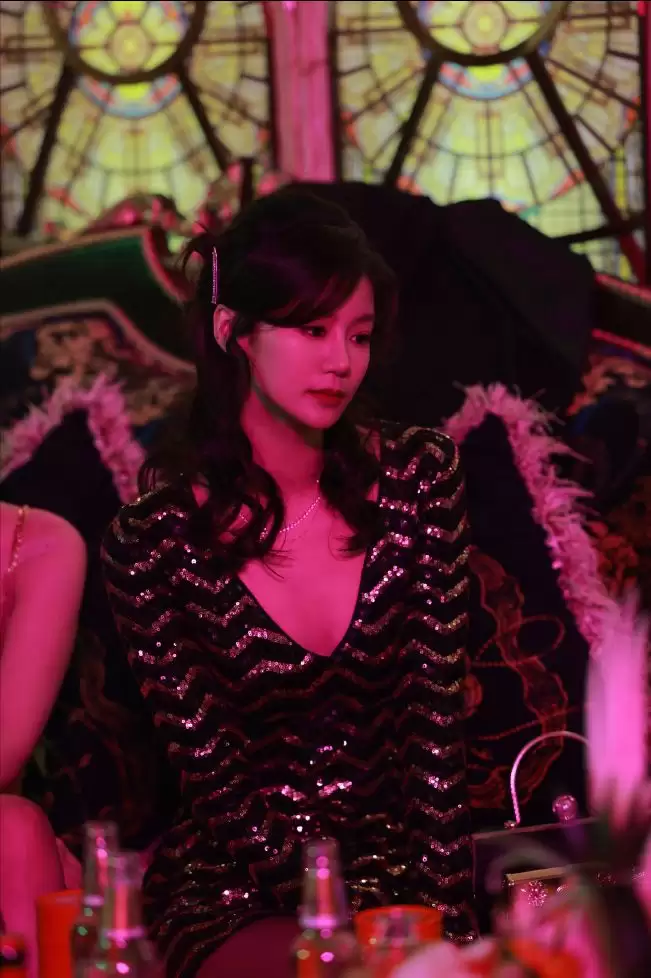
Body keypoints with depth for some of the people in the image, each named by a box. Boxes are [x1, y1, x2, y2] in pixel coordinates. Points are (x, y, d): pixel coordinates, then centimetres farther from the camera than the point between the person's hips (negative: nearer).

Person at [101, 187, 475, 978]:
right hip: (236, 900, -3)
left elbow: (435, 723, -3)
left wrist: (447, 912, -14)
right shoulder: (154, 542, -9)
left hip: (400, 864, 3)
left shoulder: (418, 478, -1)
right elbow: (221, 785, -8)